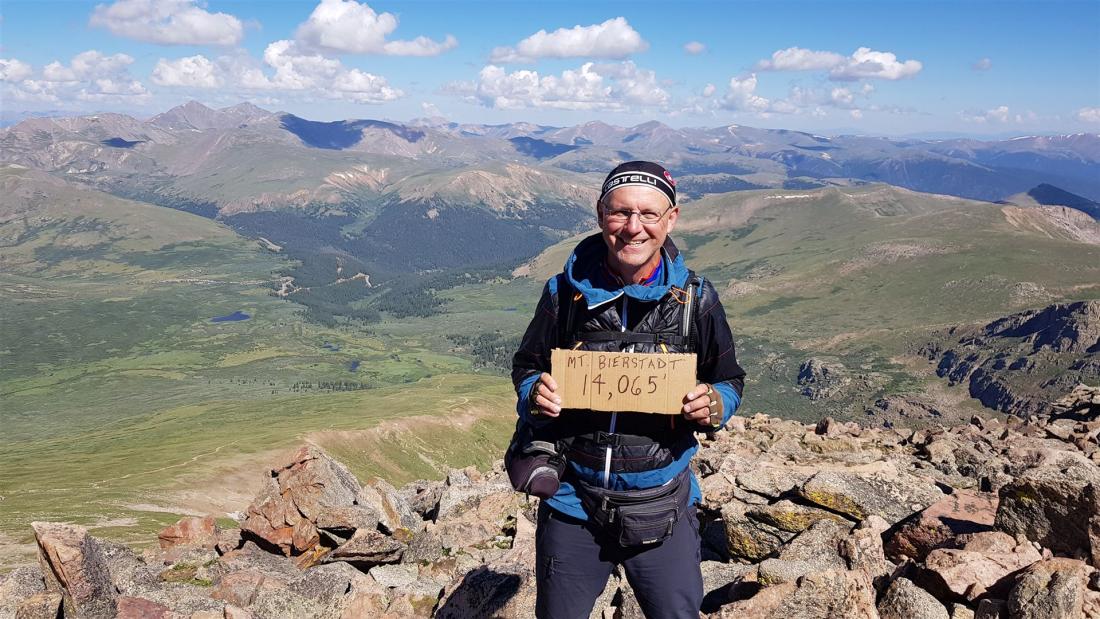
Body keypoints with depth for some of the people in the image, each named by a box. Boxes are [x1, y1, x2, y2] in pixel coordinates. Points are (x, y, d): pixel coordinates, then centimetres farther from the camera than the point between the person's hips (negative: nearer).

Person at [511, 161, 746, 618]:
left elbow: (730, 382, 6)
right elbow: (525, 368, 6)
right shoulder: (566, 292, -5)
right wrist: (535, 395, -17)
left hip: (663, 510, 0)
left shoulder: (696, 299, -5)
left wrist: (712, 405, -17)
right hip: (573, 502, 1)